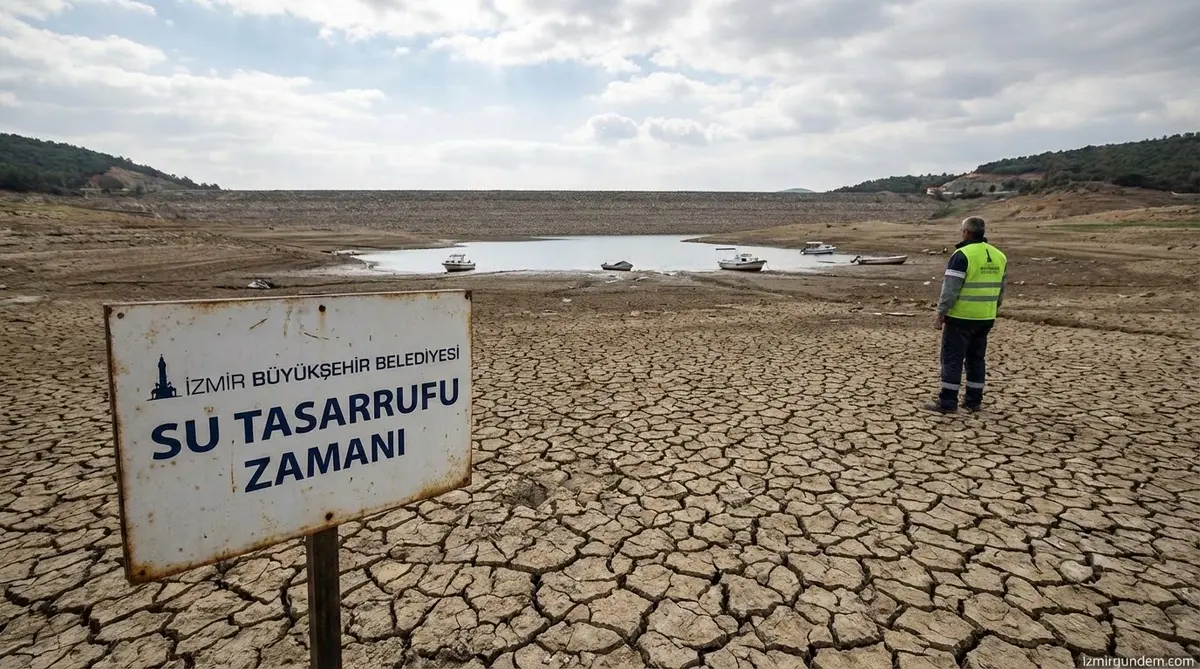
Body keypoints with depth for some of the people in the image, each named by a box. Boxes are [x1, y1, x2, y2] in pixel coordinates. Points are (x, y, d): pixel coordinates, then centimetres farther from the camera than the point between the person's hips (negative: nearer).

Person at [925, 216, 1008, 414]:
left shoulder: (962, 255, -14)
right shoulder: (999, 256, 11)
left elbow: (950, 288, -17)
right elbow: (1000, 290, 16)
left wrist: (941, 313, -11)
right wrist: (993, 313, 24)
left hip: (961, 317, -7)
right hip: (985, 318, 7)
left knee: (952, 359, -2)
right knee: (976, 359, 15)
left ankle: (947, 402, -1)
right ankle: (973, 401, 19)